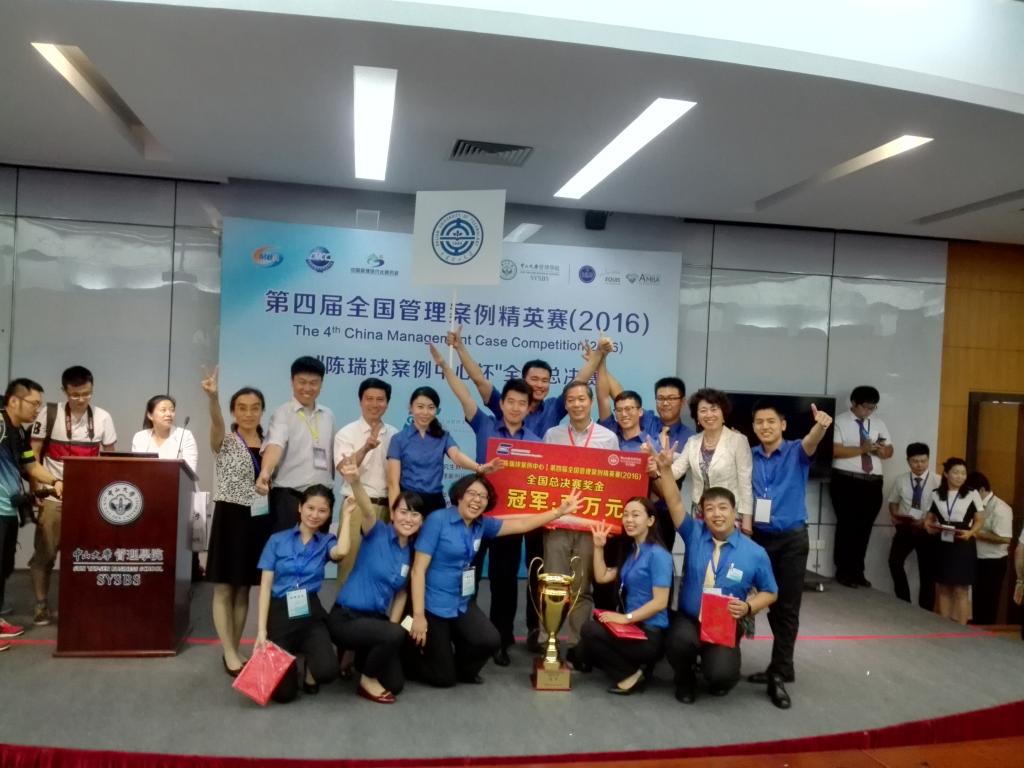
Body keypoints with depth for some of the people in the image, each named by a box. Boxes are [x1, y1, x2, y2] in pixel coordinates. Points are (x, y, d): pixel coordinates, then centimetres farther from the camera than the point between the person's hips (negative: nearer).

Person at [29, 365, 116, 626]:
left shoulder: (102, 418, -2)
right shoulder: (49, 413, -5)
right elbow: (33, 453, 0)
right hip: (53, 496, -1)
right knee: (45, 553, 5)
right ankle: (41, 605, 19)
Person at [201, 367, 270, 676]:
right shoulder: (225, 440, -5)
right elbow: (216, 423, -28)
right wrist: (212, 397, -48)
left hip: (259, 520, 4)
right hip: (230, 517, -4)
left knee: (244, 589, 12)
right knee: (225, 589, 2)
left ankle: (233, 651, 22)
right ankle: (229, 654, 11)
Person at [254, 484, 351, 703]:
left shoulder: (326, 542, 6)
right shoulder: (277, 540, 4)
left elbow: (341, 552, -20)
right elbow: (265, 586, 2)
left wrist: (346, 515, -7)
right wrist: (262, 629, -7)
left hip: (311, 613, 1)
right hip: (279, 613, 0)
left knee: (327, 670, -25)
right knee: (283, 692, -10)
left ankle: (310, 671, 13)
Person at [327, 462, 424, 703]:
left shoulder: (412, 552, 3)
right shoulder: (378, 533, -14)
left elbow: (401, 593, 11)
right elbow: (368, 511, -36)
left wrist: (392, 625, -1)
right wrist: (355, 482, -57)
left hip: (376, 619, 7)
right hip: (346, 617, -6)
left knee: (395, 683, 6)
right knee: (395, 636, -31)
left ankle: (361, 656, 31)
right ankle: (367, 681, -4)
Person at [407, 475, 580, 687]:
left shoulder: (481, 525, 3)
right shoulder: (438, 520, -16)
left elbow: (520, 524, 5)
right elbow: (418, 569, -17)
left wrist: (559, 511, -5)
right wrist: (418, 615, -21)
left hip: (461, 603, 6)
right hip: (432, 604, -6)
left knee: (490, 641, -17)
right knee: (443, 677, -3)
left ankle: (461, 669, 16)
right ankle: (410, 660, 29)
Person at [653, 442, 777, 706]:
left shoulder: (755, 553, -4)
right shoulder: (694, 534, -2)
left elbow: (769, 593, 7)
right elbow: (675, 503, -14)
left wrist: (748, 607, -13)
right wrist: (665, 468, -28)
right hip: (688, 619, 1)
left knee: (721, 675, -26)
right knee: (680, 641, -34)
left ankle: (718, 672, 16)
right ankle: (685, 680, 3)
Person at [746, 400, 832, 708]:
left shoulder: (796, 452, -6)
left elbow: (811, 441, -28)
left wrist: (821, 426, -50)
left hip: (792, 538, -3)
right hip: (760, 536, 3)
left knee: (787, 607, 1)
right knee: (772, 604, 13)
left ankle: (778, 674, 7)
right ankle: (782, 666, 28)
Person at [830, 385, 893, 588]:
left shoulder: (878, 423, 16)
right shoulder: (840, 422, -3)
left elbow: (889, 450, 15)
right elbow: (835, 450, -14)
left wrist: (881, 450, -7)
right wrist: (861, 449, -19)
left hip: (873, 483, 5)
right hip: (847, 482, -5)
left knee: (865, 528, 9)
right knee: (847, 526, -2)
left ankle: (858, 572, 19)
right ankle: (844, 572, 8)